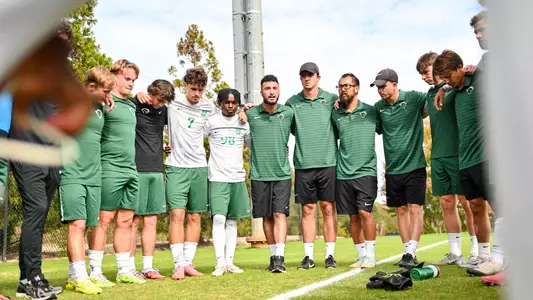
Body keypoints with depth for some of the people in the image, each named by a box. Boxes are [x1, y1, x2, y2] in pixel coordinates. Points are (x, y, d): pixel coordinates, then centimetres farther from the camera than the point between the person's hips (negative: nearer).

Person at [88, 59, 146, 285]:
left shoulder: (131, 104, 18)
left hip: (131, 170, 8)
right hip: (110, 169, -8)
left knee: (125, 221, 10)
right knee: (104, 219, -5)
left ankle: (124, 270, 16)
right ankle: (95, 273, 2)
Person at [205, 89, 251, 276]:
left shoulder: (244, 123, 11)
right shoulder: (211, 121, 1)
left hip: (238, 178, 4)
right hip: (218, 178, -3)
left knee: (232, 221, 6)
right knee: (219, 219, -14)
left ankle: (229, 262, 11)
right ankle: (220, 263, -14)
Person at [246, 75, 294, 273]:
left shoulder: (288, 113, 2)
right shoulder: (250, 114, 1)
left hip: (282, 173, -1)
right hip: (259, 174, 1)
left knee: (280, 214, -9)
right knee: (267, 217, 8)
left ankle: (280, 257, -13)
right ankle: (273, 255, 19)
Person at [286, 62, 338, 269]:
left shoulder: (332, 100, 6)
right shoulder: (292, 103, 9)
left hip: (328, 163, -1)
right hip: (303, 164, 1)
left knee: (328, 208, 2)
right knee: (308, 209, 4)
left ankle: (330, 255, 8)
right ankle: (309, 256, 10)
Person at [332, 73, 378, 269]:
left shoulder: (371, 111, 4)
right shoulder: (335, 115, 10)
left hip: (366, 172, -3)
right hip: (343, 173, 3)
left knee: (365, 212, -11)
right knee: (353, 216, 7)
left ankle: (371, 256, -1)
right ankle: (361, 255, 17)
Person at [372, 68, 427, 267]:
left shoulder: (414, 98, -6)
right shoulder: (379, 107, 6)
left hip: (414, 165, -4)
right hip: (392, 168, 4)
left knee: (415, 208, -7)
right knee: (401, 210, 8)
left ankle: (410, 253, -6)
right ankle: (409, 253, 15)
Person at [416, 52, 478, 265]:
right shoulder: (430, 94, 16)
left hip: (458, 153, -7)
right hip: (438, 156, 7)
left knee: (466, 201, -4)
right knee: (446, 203, 7)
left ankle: (477, 251, 4)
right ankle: (455, 253, 14)